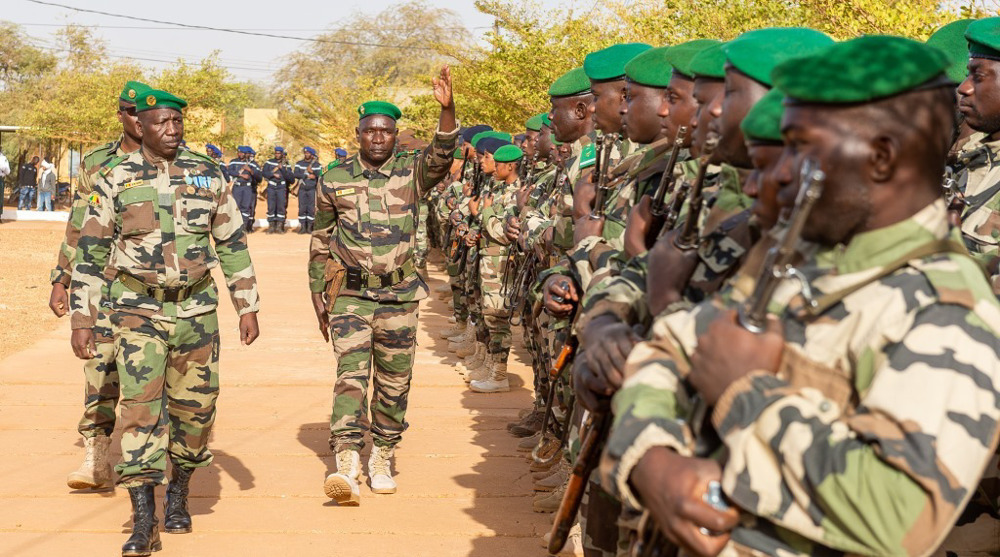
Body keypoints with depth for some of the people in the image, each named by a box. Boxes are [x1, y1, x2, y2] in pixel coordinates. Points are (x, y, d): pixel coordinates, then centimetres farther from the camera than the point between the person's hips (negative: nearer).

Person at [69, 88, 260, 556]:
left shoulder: (208, 175, 3)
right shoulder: (116, 179, -3)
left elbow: (233, 245, 10)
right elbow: (90, 252, 0)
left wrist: (248, 307, 8)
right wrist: (81, 319, -4)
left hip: (197, 310, 3)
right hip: (138, 311, -2)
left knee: (194, 407, 7)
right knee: (141, 406, -11)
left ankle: (179, 495, 30)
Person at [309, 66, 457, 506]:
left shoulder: (412, 174, 1)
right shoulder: (334, 181, 4)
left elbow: (441, 156, -21)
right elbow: (320, 241, 12)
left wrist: (447, 109, -37)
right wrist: (319, 296, 9)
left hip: (399, 298, 1)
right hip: (349, 296, -1)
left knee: (394, 383, 8)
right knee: (351, 375, -14)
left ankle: (382, 457, 24)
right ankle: (346, 465, -21)